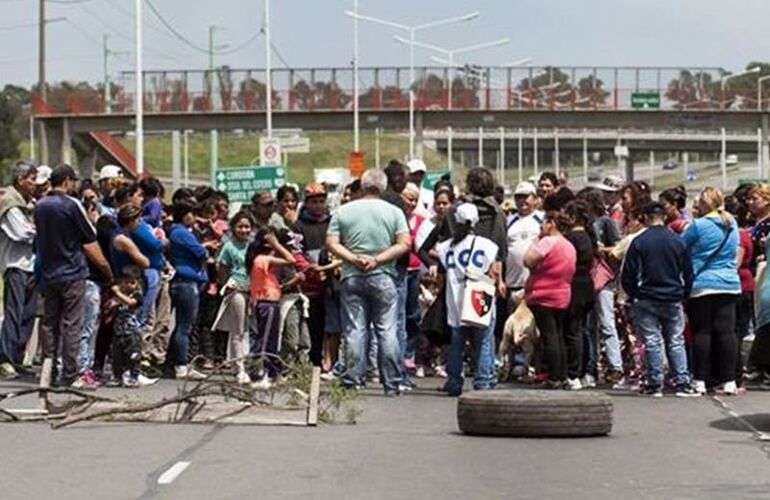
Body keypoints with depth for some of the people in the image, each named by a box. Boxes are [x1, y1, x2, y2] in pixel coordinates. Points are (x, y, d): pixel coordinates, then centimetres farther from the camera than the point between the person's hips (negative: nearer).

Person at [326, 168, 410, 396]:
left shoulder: (343, 211, 4)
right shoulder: (394, 212, 1)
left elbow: (332, 243, -3)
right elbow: (404, 244, -6)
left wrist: (354, 259, -10)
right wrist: (378, 260, -10)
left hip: (352, 277, 1)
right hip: (383, 277, -1)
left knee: (354, 331, 4)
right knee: (387, 331, 3)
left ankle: (353, 381, 2)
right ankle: (391, 384, 3)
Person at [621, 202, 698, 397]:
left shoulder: (639, 242, -6)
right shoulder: (678, 241, 1)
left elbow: (628, 275, -5)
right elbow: (688, 273, 6)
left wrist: (633, 296, 9)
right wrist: (683, 295, 17)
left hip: (647, 300, -2)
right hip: (673, 300, 2)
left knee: (652, 341, 2)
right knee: (676, 341, 7)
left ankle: (655, 384, 1)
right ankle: (682, 383, 1)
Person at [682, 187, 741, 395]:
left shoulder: (698, 225, -10)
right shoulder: (732, 225, 8)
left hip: (701, 286, -4)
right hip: (729, 285, 4)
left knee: (702, 332, 0)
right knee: (726, 331, 3)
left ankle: (699, 381, 1)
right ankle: (728, 381, 2)